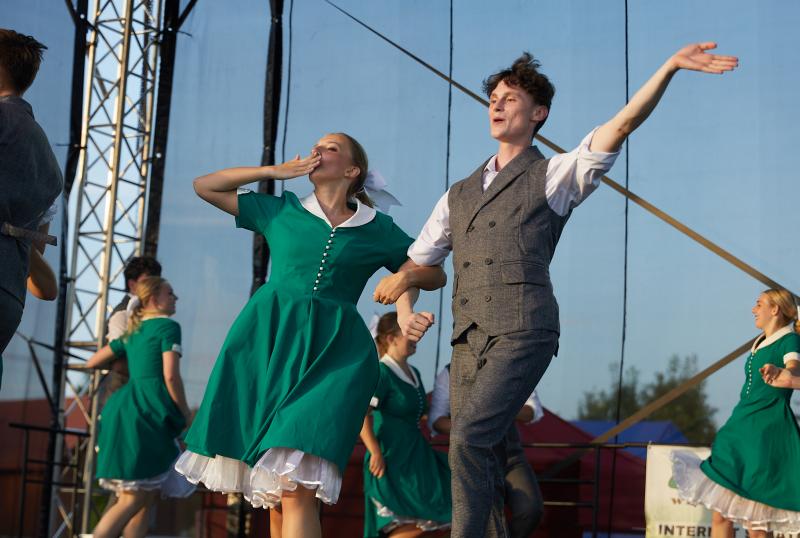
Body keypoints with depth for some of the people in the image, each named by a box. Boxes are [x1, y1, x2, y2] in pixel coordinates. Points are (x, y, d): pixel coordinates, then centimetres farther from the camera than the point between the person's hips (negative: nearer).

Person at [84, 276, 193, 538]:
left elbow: (92, 362, 25)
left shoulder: (132, 331, 21)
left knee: (147, 496, 11)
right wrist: (186, 415, -2)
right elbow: (171, 376, -12)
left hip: (125, 406, 9)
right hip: (149, 411, -9)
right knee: (133, 500, -9)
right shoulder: (168, 326, -2)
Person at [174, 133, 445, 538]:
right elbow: (204, 185, 20)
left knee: (298, 484, -18)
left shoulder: (378, 230, 14)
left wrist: (404, 275, -3)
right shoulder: (281, 211, 17)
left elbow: (436, 275, 19)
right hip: (267, 341, 2)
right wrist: (275, 171, 13)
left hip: (331, 351, -2)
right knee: (276, 486, -2)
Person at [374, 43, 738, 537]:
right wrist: (404, 312, 4)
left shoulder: (554, 176, 8)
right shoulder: (458, 196, 24)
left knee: (470, 438, -23)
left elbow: (622, 125, -6)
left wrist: (670, 66, -19)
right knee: (484, 467, 5)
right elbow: (414, 265, 25)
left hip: (522, 334, -6)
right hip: (469, 342, 6)